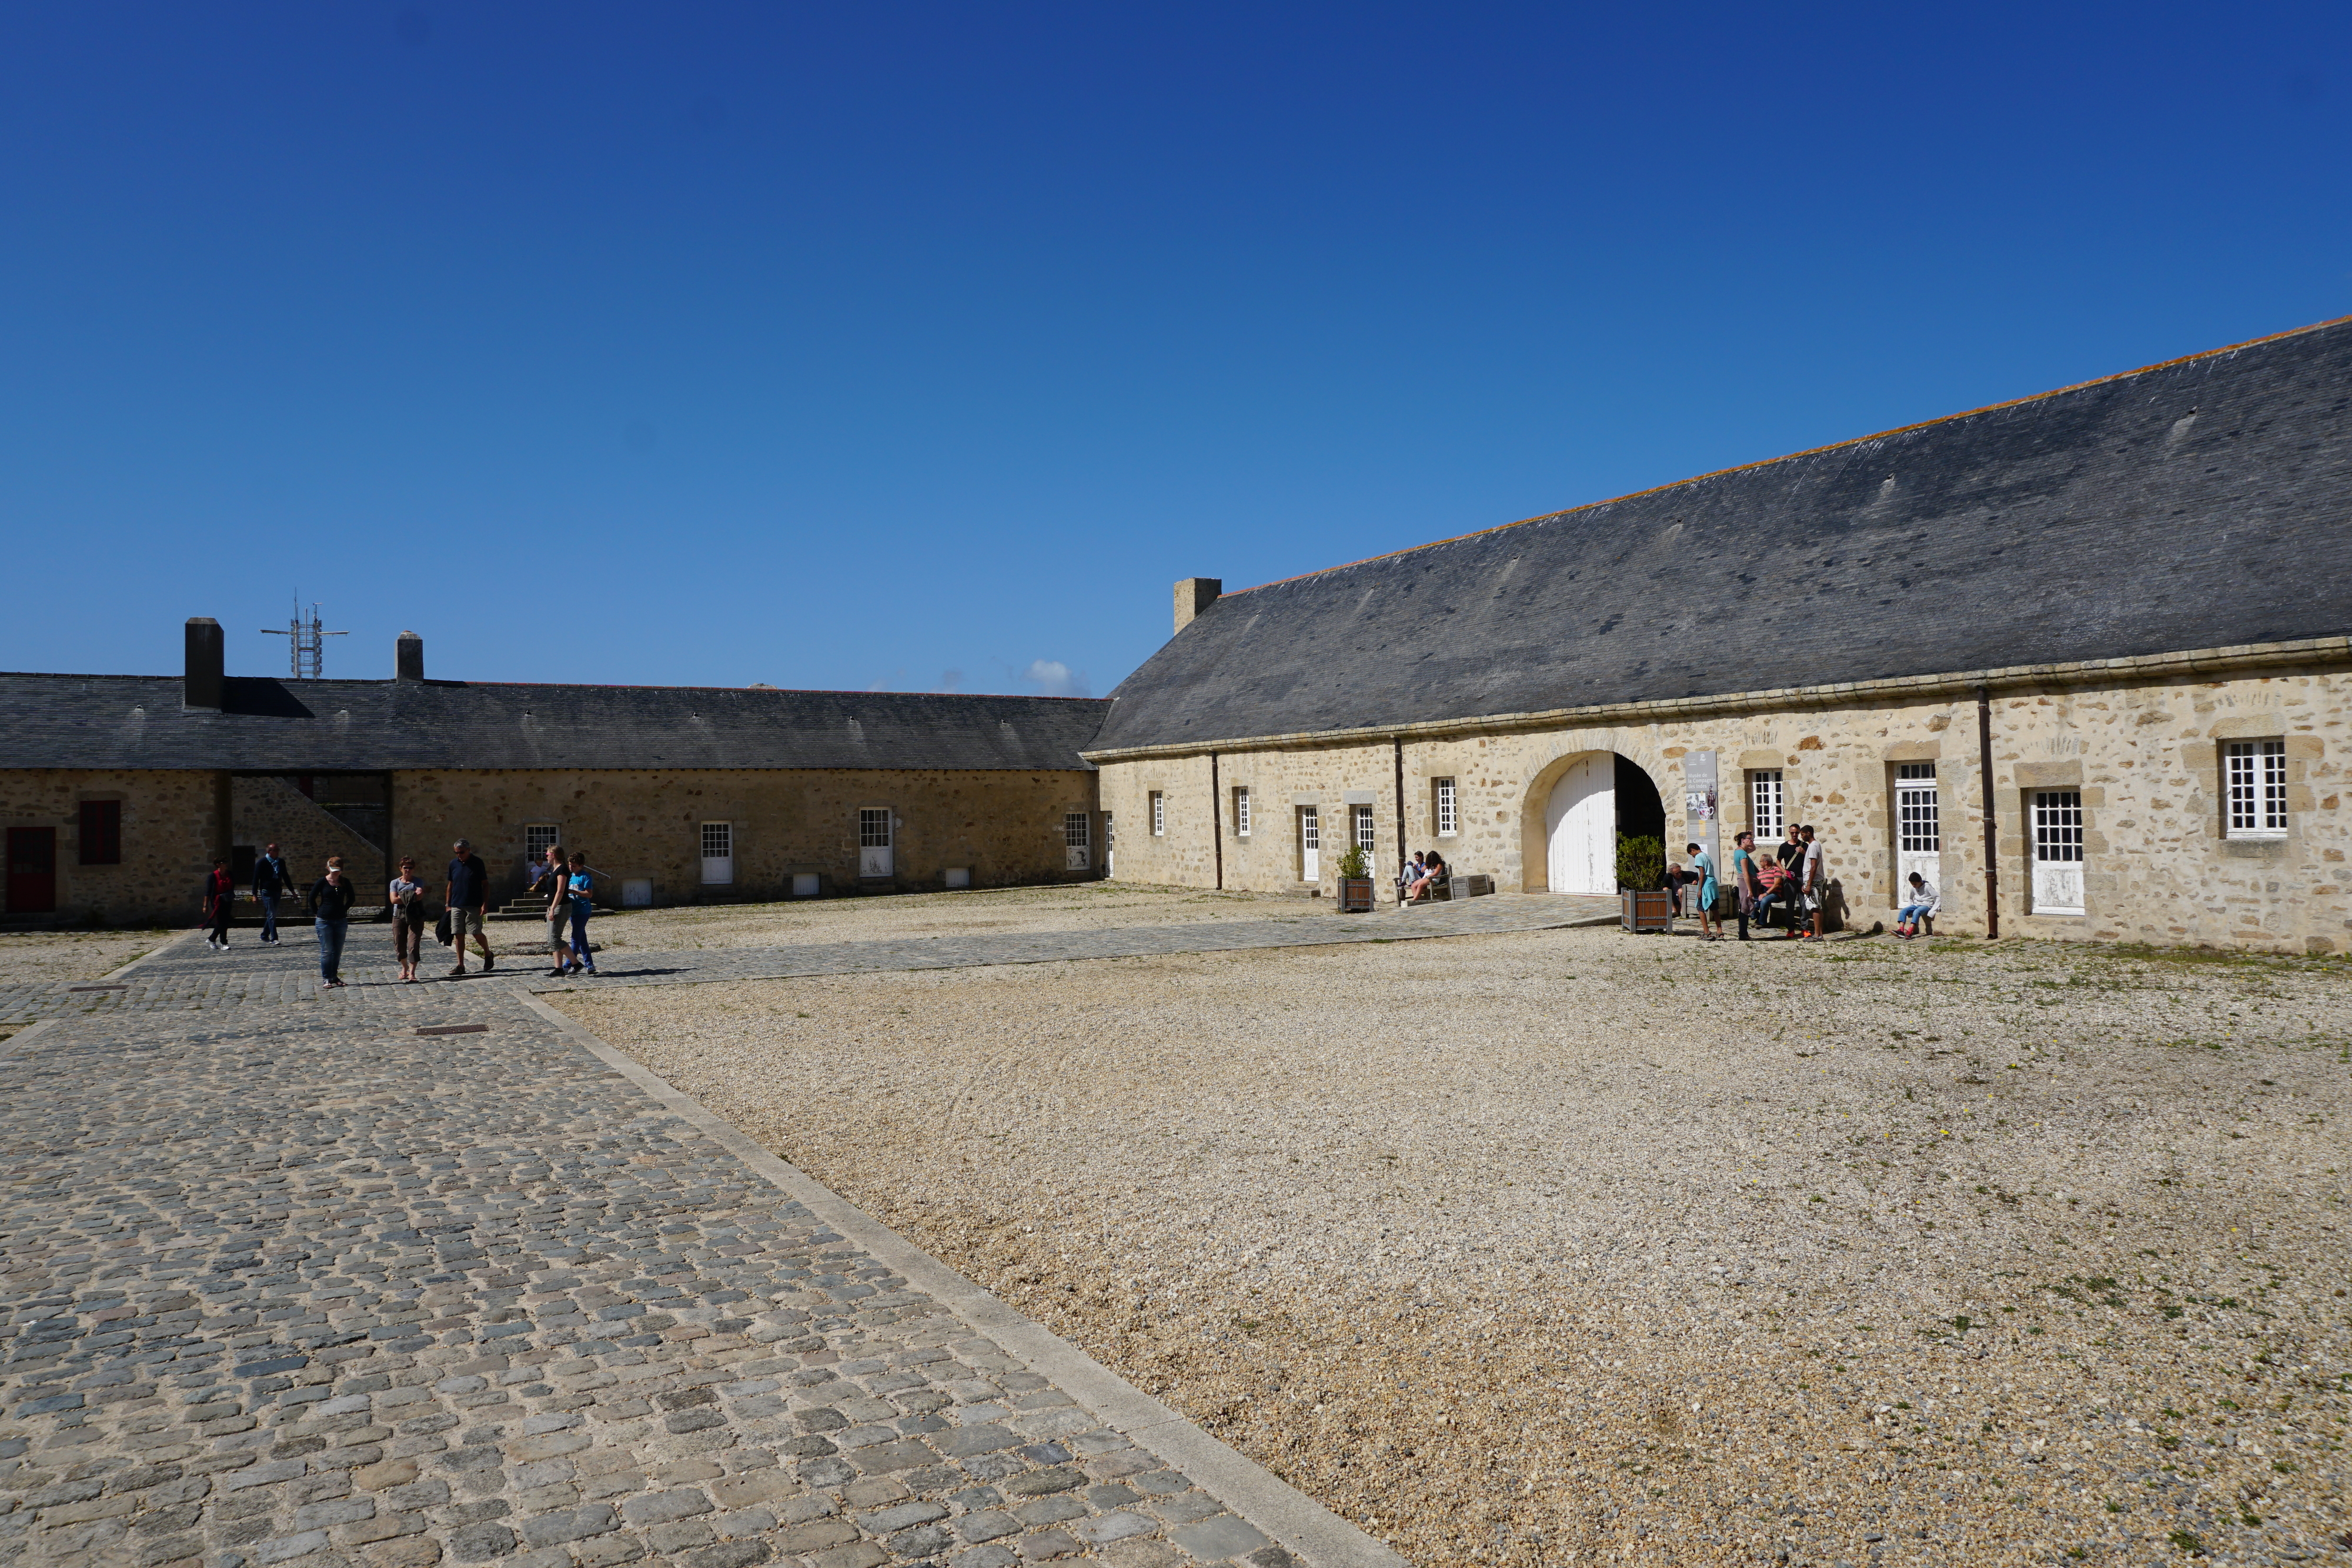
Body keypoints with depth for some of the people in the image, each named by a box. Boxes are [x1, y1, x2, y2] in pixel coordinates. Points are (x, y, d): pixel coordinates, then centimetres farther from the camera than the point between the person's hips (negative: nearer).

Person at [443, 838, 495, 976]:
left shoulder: (477, 863, -3)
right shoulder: (453, 864, 9)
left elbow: (485, 884, -2)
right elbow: (450, 885, 16)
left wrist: (485, 903, -9)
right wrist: (447, 904, 11)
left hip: (474, 906, -4)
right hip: (456, 906, 4)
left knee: (476, 933, -7)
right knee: (458, 935, 2)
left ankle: (488, 955, 19)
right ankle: (460, 966, 7)